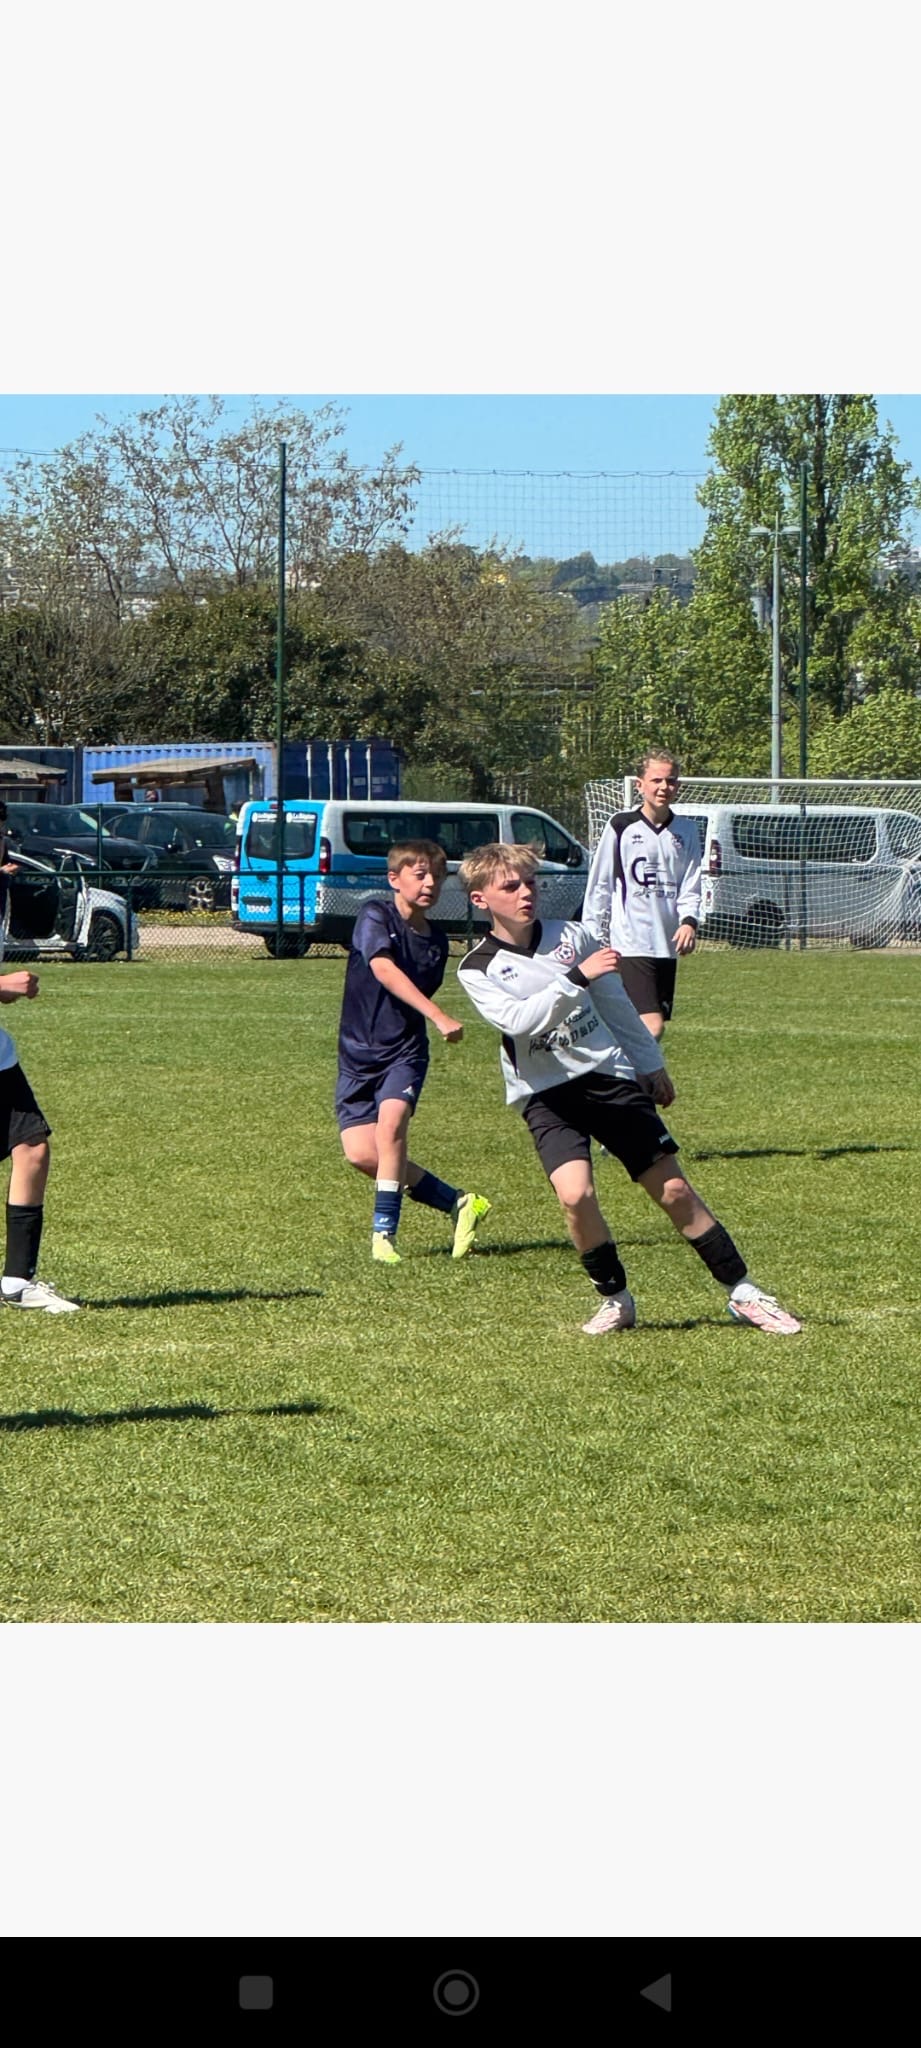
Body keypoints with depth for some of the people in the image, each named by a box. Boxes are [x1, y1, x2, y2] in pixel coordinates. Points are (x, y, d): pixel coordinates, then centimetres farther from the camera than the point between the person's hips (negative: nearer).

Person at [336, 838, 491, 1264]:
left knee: (391, 1121, -26)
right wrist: (439, 1017, -33)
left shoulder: (436, 941, 7)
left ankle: (384, 1231, -19)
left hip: (404, 1050, 2)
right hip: (357, 1053, -2)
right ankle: (457, 1202, 5)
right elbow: (384, 970, -25)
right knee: (361, 1153, -12)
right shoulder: (375, 916, -9)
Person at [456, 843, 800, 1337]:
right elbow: (520, 1021, -24)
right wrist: (577, 978, -32)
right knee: (575, 1194, -24)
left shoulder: (571, 935, 2)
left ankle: (742, 1293, 11)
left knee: (674, 1190, 0)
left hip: (609, 1075, 2)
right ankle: (615, 1299, -2)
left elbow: (614, 1003, 14)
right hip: (546, 1094, -2)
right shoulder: (477, 970, -7)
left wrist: (651, 1065, 20)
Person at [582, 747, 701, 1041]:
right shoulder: (621, 826, -3)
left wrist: (689, 922, -11)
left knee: (653, 1027, 8)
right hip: (629, 945, -5)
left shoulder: (686, 832, 10)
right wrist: (593, 940, 0)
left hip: (667, 947, 5)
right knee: (652, 1027, -18)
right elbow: (599, 886, 1)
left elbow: (690, 887, 9)